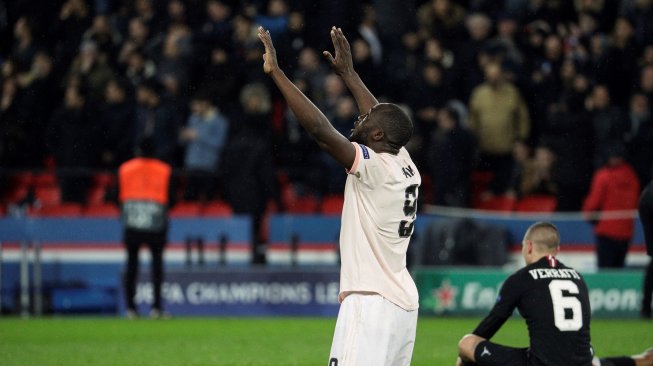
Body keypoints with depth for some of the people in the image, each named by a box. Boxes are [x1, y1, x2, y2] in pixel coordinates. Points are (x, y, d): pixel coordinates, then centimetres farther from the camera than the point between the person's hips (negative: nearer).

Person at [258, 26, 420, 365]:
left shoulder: (374, 167, -12)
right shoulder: (406, 167, 11)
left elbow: (320, 129, -19)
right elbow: (383, 117, 28)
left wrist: (276, 72, -16)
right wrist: (348, 73, 38)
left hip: (370, 300, -9)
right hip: (403, 302, 10)